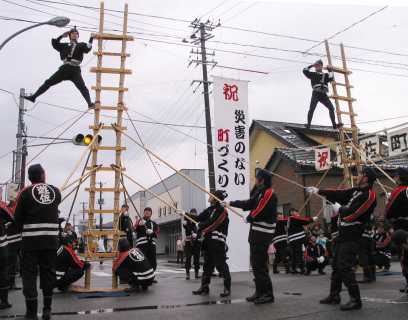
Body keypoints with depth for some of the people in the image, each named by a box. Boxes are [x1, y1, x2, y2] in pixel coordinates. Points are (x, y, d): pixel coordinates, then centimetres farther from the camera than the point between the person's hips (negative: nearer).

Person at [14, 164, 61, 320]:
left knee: (29, 274, 4)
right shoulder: (55, 191, 6)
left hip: (31, 240, -3)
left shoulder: (25, 192, -3)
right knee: (48, 272, 12)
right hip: (51, 239, 3)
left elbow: (17, 217, 0)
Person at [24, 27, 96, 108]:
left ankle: (89, 103, -34)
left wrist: (91, 38, -2)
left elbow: (87, 49, -1)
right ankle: (33, 97, 6)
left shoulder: (81, 45, 18)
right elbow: (54, 44, 16)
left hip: (75, 71, -3)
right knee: (48, 82, 2)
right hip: (64, 69, 3)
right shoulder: (65, 46, 26)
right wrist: (61, 36, 15)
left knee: (82, 87, -22)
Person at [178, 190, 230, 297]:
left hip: (218, 242, -9)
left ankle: (227, 288, 3)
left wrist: (200, 226, -5)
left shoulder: (222, 210, -13)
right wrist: (184, 213, 19)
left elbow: (212, 224, -19)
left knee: (221, 264, -6)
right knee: (207, 265, 14)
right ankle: (204, 288, 22)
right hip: (209, 242, 9)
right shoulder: (210, 210, 15)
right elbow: (199, 218, 18)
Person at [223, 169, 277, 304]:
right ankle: (260, 292, 20)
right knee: (256, 262, 13)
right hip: (257, 232, 10)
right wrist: (230, 203, 24)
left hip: (262, 234, -10)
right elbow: (249, 203, 23)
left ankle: (268, 294, -1)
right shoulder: (261, 192, 16)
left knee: (259, 263, -8)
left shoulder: (269, 194, -16)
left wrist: (247, 219, -3)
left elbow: (259, 213, -20)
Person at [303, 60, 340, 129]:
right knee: (311, 109, -16)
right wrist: (312, 65, 18)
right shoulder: (313, 74, 19)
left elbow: (331, 78, 6)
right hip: (316, 94, -2)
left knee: (331, 108, -8)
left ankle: (334, 125, -7)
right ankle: (308, 124, -19)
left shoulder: (325, 75, 25)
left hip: (324, 95, 3)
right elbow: (305, 70, 8)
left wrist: (329, 69, 17)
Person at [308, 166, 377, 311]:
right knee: (336, 265, 16)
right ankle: (334, 295, 27)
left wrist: (339, 208, -2)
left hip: (351, 237, -10)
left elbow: (351, 214, -21)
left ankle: (355, 300, -6)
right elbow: (339, 194, 18)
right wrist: (318, 190, 20)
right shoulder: (356, 191, 13)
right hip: (343, 234, 10)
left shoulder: (368, 195, -16)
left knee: (344, 266, -14)